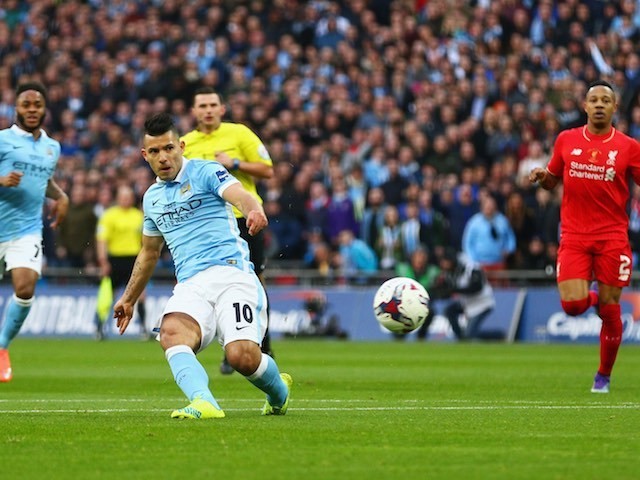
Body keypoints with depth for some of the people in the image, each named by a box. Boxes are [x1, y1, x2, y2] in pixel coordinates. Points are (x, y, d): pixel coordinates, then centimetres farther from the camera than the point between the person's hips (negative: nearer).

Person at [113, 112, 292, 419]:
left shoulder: (206, 172, 4)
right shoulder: (152, 198, 23)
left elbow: (238, 195, -17)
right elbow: (149, 253, 38)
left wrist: (253, 210, -41)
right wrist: (129, 298, 43)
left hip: (230, 272, -5)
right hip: (190, 286, 5)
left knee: (243, 358, -22)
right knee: (171, 333, -31)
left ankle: (279, 393, 13)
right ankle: (203, 402, -53)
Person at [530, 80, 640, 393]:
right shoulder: (566, 140, 7)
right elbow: (551, 181, 18)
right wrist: (540, 177, -4)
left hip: (612, 237, -1)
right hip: (574, 236, 1)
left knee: (610, 311, 0)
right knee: (572, 306, -14)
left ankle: (604, 375, 18)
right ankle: (591, 296, 23)